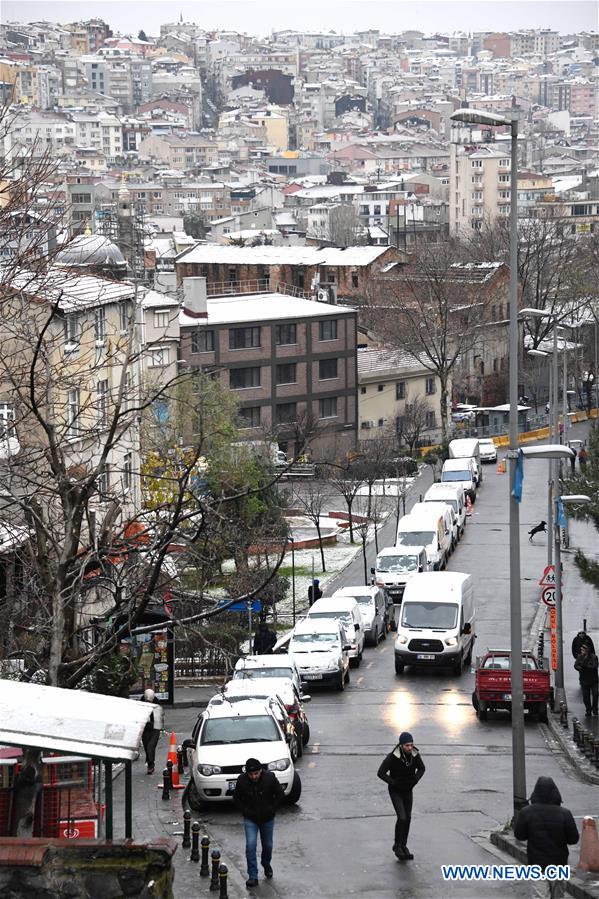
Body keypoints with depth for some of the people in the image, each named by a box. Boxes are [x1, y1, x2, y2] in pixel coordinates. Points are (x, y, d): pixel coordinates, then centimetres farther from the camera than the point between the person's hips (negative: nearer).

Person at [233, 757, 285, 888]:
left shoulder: (270, 778, -19)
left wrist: (271, 810, -8)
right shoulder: (242, 780, -17)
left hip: (267, 818, 1)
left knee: (267, 845, 14)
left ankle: (266, 865, 45)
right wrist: (246, 811, -9)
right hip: (250, 819, -1)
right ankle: (253, 876, -10)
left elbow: (280, 795, -6)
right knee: (250, 844, -14)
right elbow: (236, 798, -1)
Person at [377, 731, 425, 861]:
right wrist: (394, 783, -20)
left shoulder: (415, 755, -13)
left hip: (408, 791, 5)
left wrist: (415, 780, -8)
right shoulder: (392, 757, -26)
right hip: (395, 791, -5)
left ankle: (403, 845, 25)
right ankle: (397, 845, 2)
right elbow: (380, 773, -20)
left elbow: (421, 768, 7)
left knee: (408, 818, 8)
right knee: (402, 817, -16)